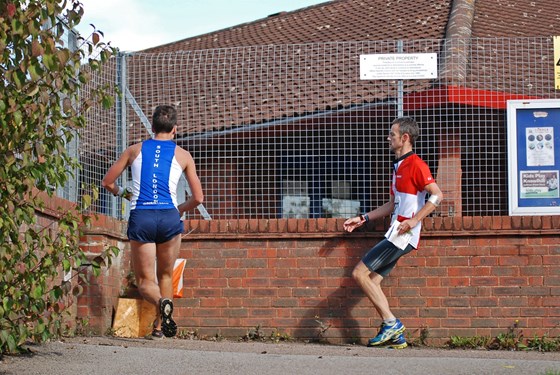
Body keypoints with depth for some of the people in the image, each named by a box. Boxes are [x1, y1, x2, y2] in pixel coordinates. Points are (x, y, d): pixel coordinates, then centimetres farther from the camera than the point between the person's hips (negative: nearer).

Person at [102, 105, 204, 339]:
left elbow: (107, 182, 17)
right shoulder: (183, 155, 10)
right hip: (169, 218, 0)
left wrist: (124, 194, 37)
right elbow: (198, 198, 9)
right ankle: (159, 327, 15)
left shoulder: (135, 150, 12)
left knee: (145, 281, 4)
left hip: (140, 217, 0)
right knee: (165, 275, 20)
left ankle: (162, 302, -28)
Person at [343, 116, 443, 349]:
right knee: (372, 281, 7)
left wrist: (414, 220, -24)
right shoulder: (399, 166, 20)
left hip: (403, 236, -10)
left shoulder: (415, 164, -10)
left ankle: (391, 324, -9)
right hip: (395, 236, 10)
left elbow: (437, 195, -20)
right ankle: (395, 336, 7)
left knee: (359, 273, -12)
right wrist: (363, 219, 26)